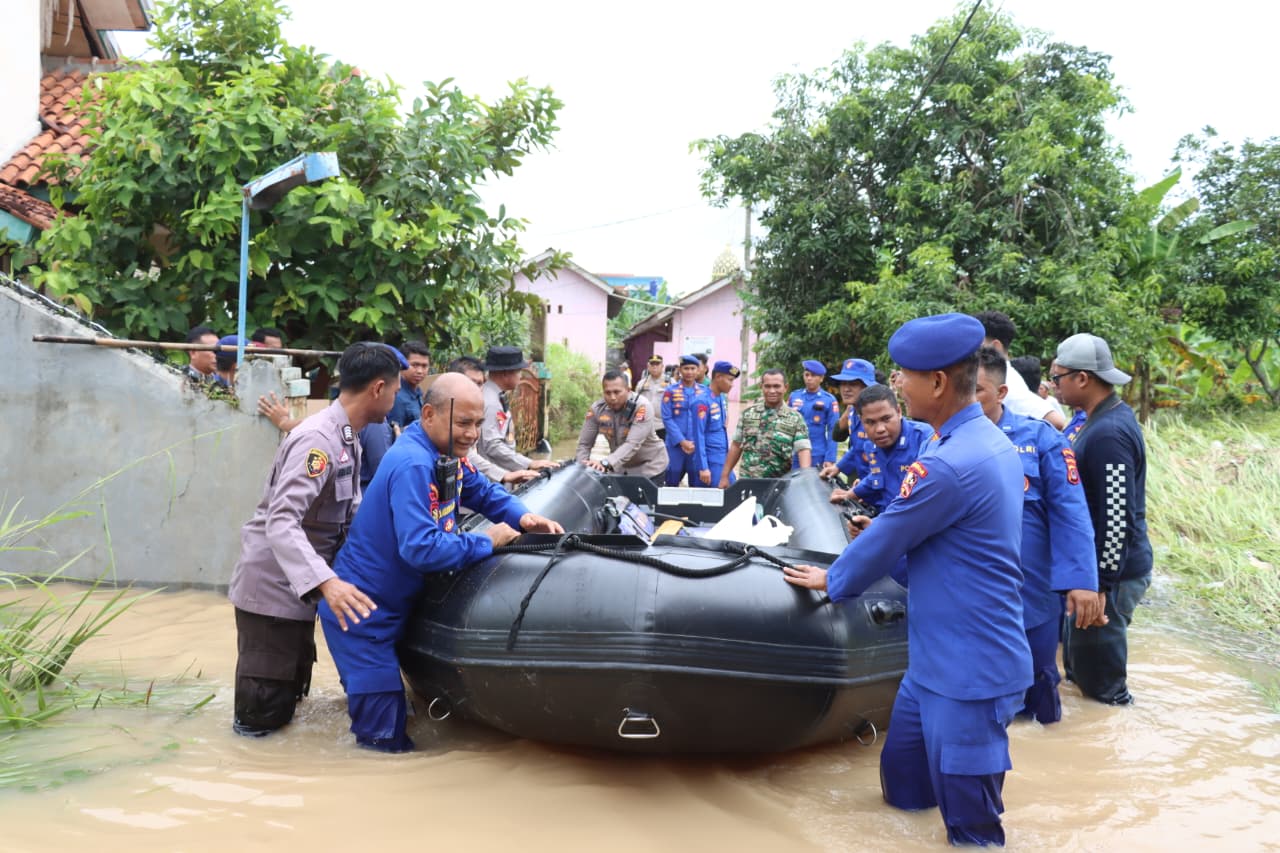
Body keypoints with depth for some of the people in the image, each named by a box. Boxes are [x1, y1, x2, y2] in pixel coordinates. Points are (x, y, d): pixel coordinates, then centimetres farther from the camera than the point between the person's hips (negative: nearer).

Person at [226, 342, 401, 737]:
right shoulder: (318, 439, -25)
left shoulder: (347, 439, 7)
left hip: (296, 584, 9)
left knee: (291, 692, 21)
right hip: (272, 584, -9)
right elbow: (281, 521, -34)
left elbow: (351, 511, 16)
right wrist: (326, 582, -44)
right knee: (264, 714, -1)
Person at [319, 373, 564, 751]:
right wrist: (486, 542, -24)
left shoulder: (447, 454, -1)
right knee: (386, 737, -3)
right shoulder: (413, 465, -30)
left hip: (391, 605, 9)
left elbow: (482, 491, 13)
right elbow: (420, 549, -35)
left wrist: (522, 515, -7)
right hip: (361, 614, -9)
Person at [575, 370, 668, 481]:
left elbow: (633, 444, -36)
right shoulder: (597, 409, -13)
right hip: (620, 467, 4)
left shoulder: (641, 406, -26)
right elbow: (584, 444, -8)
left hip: (649, 466, -4)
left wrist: (605, 464, -49)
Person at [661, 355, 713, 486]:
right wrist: (681, 441, -15)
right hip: (676, 446, -1)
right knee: (671, 484, 8)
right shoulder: (670, 392, 1)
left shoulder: (705, 393, 6)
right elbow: (667, 419, -5)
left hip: (698, 447, 1)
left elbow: (709, 423, 5)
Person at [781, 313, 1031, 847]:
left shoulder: (948, 464, -26)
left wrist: (830, 580, 4)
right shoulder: (991, 442, 6)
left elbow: (884, 543, -13)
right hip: (939, 659, 10)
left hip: (968, 670, -10)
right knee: (902, 784, 20)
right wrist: (882, 530, 14)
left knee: (970, 825, 4)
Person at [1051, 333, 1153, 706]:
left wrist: (1101, 585, -22)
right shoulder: (1105, 418, 8)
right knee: (1082, 665, 23)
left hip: (1112, 573, -10)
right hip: (1096, 564, 10)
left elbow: (1118, 519, -26)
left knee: (1100, 684, 4)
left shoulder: (1108, 433, -25)